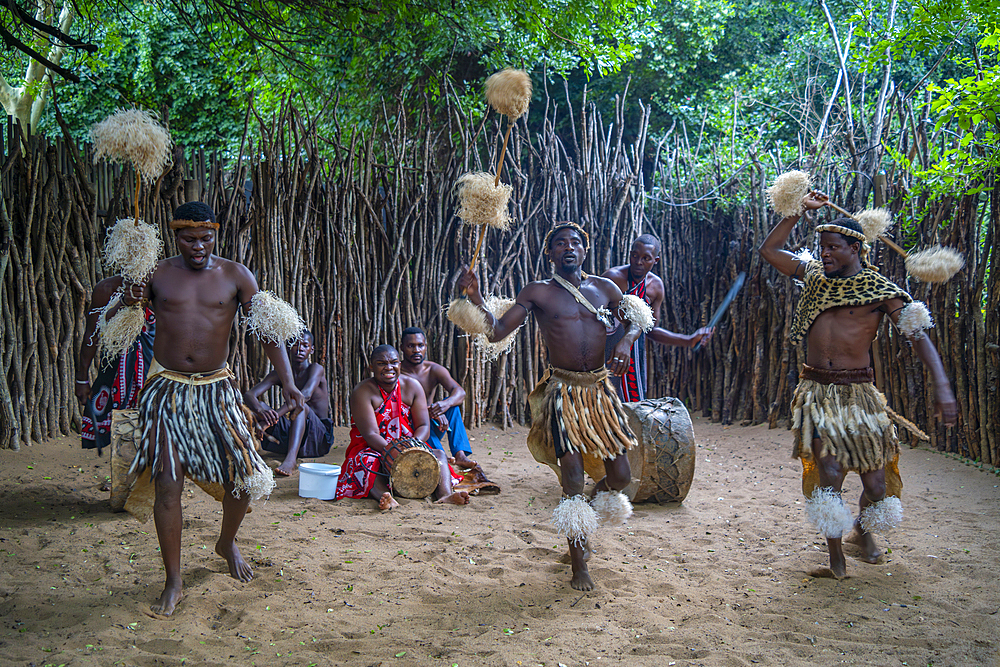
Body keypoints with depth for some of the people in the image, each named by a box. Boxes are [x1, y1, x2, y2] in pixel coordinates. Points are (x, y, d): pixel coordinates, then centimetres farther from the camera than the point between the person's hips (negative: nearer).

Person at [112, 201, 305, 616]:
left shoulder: (235, 276, 1)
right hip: (167, 388, -1)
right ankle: (173, 583, 6)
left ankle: (227, 544, 36)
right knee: (167, 484, -8)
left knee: (242, 477, 4)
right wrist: (126, 303, -20)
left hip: (216, 388, 1)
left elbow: (267, 327, 0)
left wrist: (287, 381, -11)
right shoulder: (157, 274, 1)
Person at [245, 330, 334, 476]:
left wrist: (277, 414, -44)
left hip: (320, 438, -5)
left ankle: (291, 459, -55)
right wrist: (261, 412, -34)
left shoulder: (316, 369, -8)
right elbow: (249, 395, -9)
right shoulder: (280, 374, 5)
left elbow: (306, 394, -30)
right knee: (257, 405, -10)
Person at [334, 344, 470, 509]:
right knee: (367, 462, -37)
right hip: (373, 450, -4)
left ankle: (445, 494, -47)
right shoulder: (362, 392, -12)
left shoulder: (412, 386, 1)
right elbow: (370, 435, -21)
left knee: (439, 454, -21)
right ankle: (385, 498, -61)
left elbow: (423, 426, -2)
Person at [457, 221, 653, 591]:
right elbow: (497, 331, -5)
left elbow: (637, 317, 22)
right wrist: (475, 297, -20)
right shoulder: (538, 292, 1)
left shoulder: (604, 288, 10)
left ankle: (602, 490, 43)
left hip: (600, 389, 4)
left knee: (620, 476, 4)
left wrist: (626, 341, 0)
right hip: (563, 390, -3)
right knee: (572, 478, -9)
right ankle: (579, 564, 8)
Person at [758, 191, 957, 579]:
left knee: (876, 482, 1)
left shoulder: (881, 291, -3)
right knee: (830, 475, -11)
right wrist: (799, 212, 8)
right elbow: (769, 249, 17)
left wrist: (941, 384, -23)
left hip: (859, 393, -1)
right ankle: (835, 550, 9)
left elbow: (917, 335, -10)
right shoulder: (815, 276, 9)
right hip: (817, 391, 2)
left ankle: (862, 530, 34)